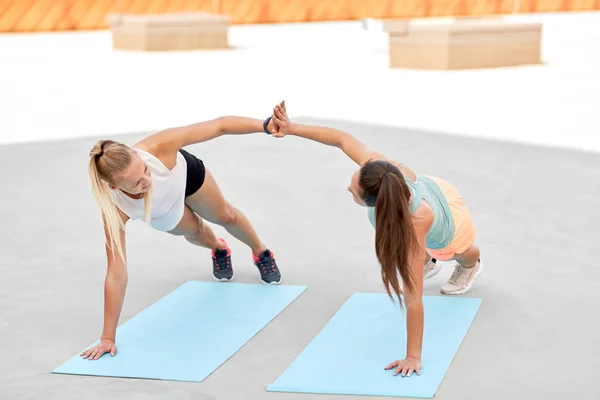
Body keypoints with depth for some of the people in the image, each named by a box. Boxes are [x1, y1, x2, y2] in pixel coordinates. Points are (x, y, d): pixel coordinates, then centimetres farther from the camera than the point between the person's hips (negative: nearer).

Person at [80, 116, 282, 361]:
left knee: (225, 216, 23)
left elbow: (219, 126, -40)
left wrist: (267, 124, -44)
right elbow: (116, 275, -43)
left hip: (185, 172, 0)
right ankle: (219, 250, 61)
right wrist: (108, 337, -41)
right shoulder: (116, 208, -46)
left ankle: (262, 253, 53)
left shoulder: (158, 148, -50)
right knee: (192, 231, 23)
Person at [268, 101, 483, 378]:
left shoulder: (414, 224, -54)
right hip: (431, 188, 3)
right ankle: (427, 262, 54)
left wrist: (413, 356, -49)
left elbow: (413, 298, -52)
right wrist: (291, 128, -25)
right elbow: (342, 139, -27)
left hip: (449, 222, -3)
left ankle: (471, 266, 68)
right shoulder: (378, 169, -45)